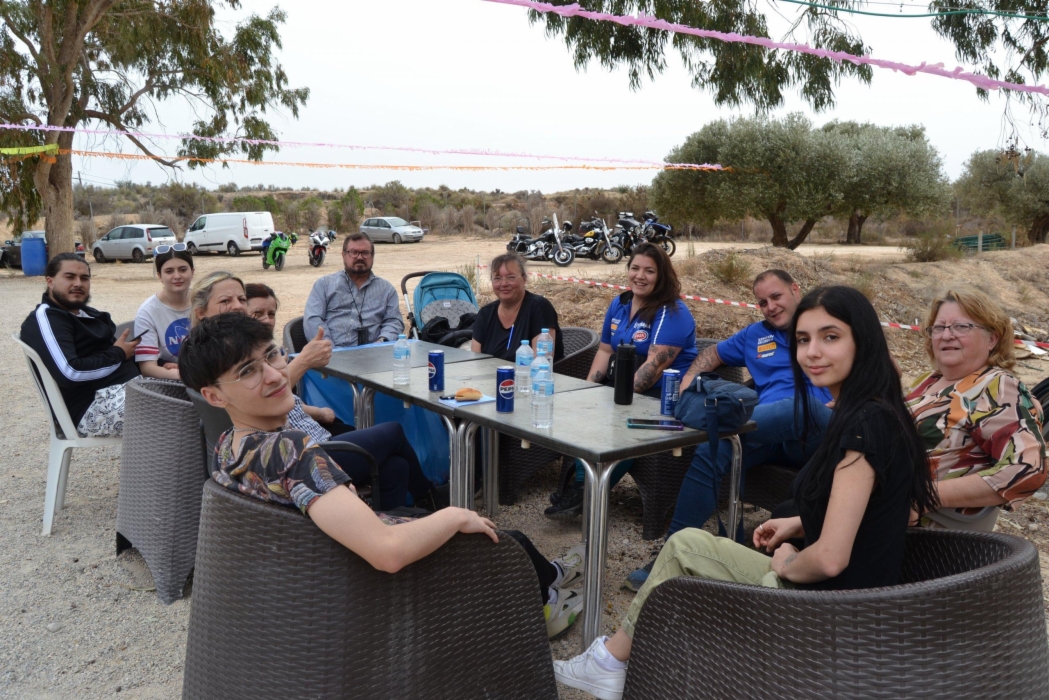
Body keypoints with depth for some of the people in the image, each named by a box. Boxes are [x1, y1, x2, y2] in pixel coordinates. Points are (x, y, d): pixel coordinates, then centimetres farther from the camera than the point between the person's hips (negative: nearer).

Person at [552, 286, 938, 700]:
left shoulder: (864, 423, -25)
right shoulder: (868, 413, 4)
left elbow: (830, 558, -28)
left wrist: (784, 563, -8)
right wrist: (800, 525, 9)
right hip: (830, 592, 9)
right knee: (686, 544, 18)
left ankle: (612, 662, 31)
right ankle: (611, 660, 27)